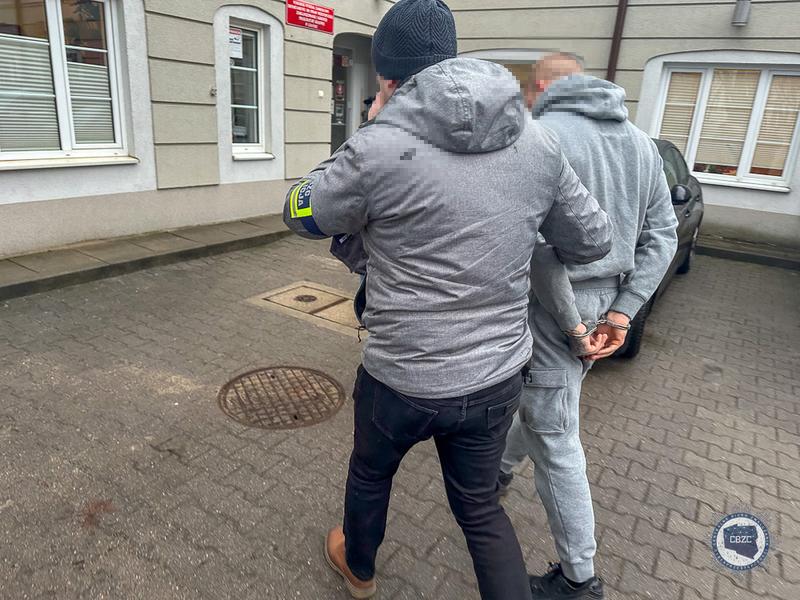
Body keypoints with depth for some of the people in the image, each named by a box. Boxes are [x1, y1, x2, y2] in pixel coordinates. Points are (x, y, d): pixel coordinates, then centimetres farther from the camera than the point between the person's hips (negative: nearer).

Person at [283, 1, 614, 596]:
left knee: (370, 475, 28)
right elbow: (594, 241, 6)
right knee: (481, 507, 25)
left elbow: (302, 214, 0)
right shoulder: (539, 141, -4)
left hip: (402, 379, -2)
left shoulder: (377, 148, -18)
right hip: (498, 377, 3)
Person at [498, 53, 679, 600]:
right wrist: (622, 313, 2)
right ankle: (501, 470, 54)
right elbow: (662, 235, 7)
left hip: (557, 309, -8)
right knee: (540, 405, 28)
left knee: (556, 443, 6)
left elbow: (541, 245, -23)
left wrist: (573, 326, -14)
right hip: (606, 302, 8)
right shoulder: (640, 140, 11)